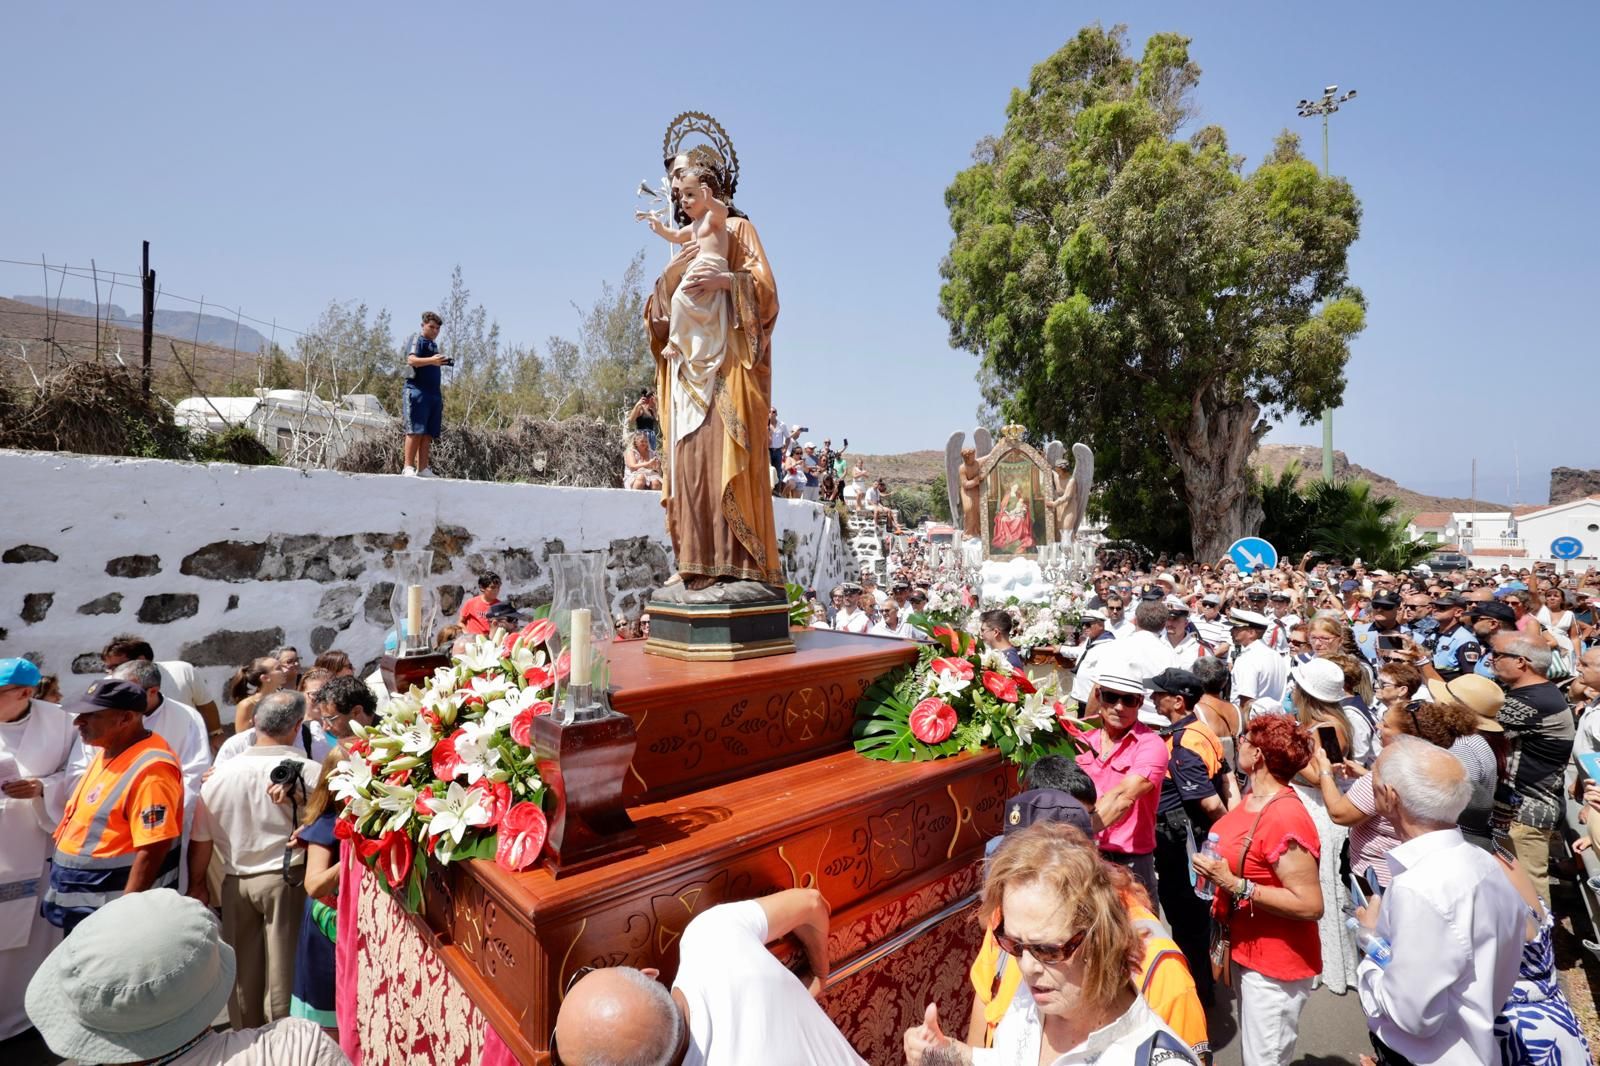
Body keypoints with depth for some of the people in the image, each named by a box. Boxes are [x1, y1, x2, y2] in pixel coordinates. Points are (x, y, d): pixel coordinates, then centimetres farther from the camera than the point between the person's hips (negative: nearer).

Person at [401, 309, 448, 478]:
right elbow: (412, 360, -17)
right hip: (417, 390, -8)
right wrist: (431, 360, -32)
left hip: (434, 393, 8)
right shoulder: (416, 339, 1)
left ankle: (423, 469, 3)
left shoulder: (433, 344, 25)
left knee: (428, 433, 3)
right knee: (416, 431, -12)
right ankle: (408, 467, -12)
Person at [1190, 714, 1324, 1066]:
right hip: (1249, 950, 9)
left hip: (1276, 963, -9)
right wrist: (1218, 874, 4)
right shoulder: (1253, 799, 1)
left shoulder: (1286, 819, -27)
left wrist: (1234, 885, -28)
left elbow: (1310, 905, -27)